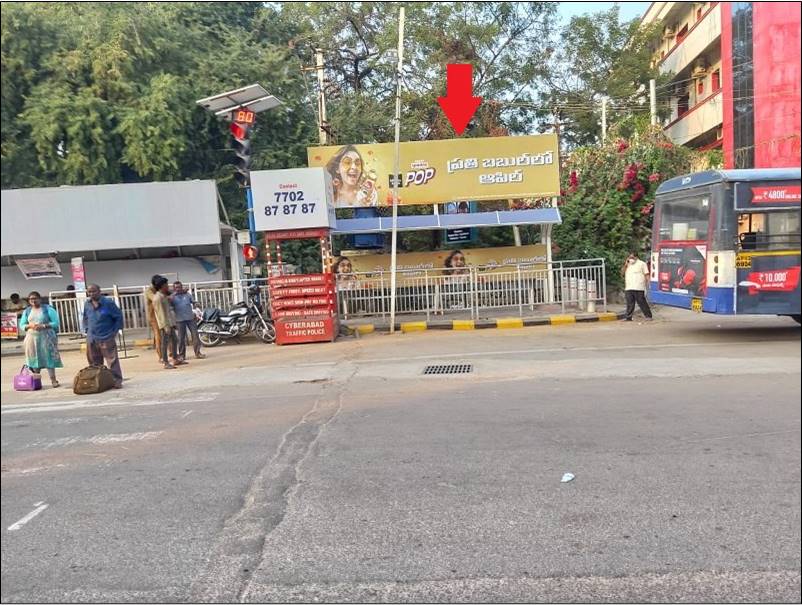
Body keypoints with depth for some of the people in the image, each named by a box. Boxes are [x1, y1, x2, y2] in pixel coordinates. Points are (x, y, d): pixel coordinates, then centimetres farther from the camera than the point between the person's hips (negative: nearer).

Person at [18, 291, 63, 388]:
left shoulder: (47, 309, 0)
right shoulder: (27, 311, 12)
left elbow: (56, 323, -6)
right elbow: (22, 325, 10)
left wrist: (43, 326, -19)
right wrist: (30, 325, -11)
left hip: (46, 337, -3)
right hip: (32, 338, 4)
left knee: (49, 358, -8)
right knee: (34, 359, 2)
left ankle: (53, 380, -8)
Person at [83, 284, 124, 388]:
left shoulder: (108, 303, -10)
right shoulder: (87, 304, 7)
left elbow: (119, 316, -4)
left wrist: (114, 331, -6)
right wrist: (87, 329, 14)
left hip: (106, 338, -5)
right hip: (91, 339, 5)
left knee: (112, 360, -7)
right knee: (94, 362, 12)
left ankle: (117, 380, -3)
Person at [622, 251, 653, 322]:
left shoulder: (641, 264, 4)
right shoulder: (627, 265, 20)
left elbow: (646, 275, 0)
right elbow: (622, 273, 11)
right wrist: (625, 264, 0)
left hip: (639, 288, -5)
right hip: (628, 288, 5)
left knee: (642, 303, -4)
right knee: (630, 304, 4)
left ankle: (648, 316, 4)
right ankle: (628, 317, 8)